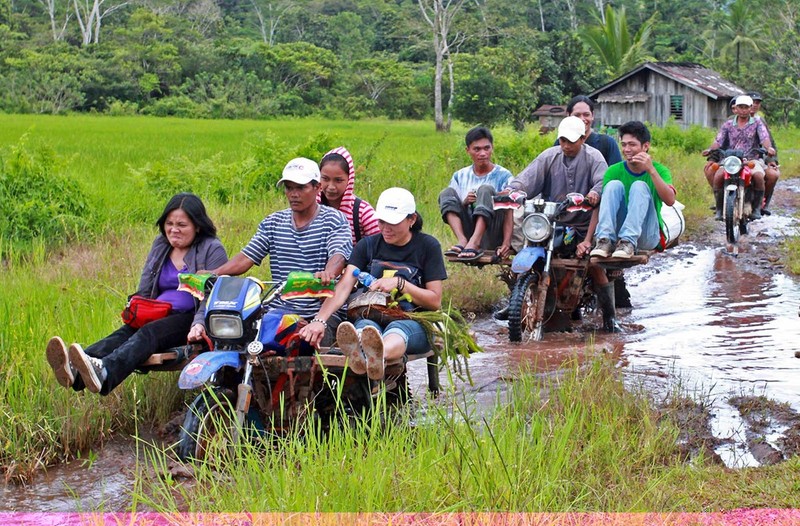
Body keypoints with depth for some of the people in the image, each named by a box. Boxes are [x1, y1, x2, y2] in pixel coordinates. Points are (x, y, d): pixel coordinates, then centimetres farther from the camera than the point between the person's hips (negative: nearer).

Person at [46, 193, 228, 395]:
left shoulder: (212, 249, 0)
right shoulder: (160, 245, 19)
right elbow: (144, 292, 21)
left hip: (190, 318, -6)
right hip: (159, 316, 6)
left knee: (149, 333, -34)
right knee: (125, 332, -26)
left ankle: (104, 374, -65)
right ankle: (75, 370, -56)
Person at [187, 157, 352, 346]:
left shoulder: (334, 220, 2)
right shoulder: (273, 222, 16)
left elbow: (338, 256, -16)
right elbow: (246, 257, 8)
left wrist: (327, 274, -40)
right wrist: (213, 273, -11)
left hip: (323, 312, -3)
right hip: (278, 312, 4)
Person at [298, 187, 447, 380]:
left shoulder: (428, 246, 5)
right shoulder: (368, 245, 9)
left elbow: (435, 302, 2)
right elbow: (343, 287, -6)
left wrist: (400, 283, -12)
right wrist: (320, 320, -23)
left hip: (413, 323, -2)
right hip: (371, 317, 2)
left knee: (397, 329, -38)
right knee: (365, 327, -35)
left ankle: (379, 355, -76)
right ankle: (359, 354, -74)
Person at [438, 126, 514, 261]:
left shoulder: (503, 176, 2)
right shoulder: (460, 176, 13)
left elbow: (509, 213, -8)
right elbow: (451, 205, 10)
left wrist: (506, 242, -24)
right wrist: (464, 203, -13)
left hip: (492, 239, -3)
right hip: (468, 231, 4)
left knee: (485, 190, -23)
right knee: (447, 193, -10)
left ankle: (474, 243, -42)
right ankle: (462, 241, -32)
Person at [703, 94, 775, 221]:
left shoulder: (757, 123, 8)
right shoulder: (728, 124, 14)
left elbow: (764, 138, -8)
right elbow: (718, 140, 6)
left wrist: (768, 147, -31)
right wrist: (710, 149, -16)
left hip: (752, 159, -1)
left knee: (758, 176, -33)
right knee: (718, 176, -27)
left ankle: (756, 208, -11)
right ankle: (719, 208, -10)